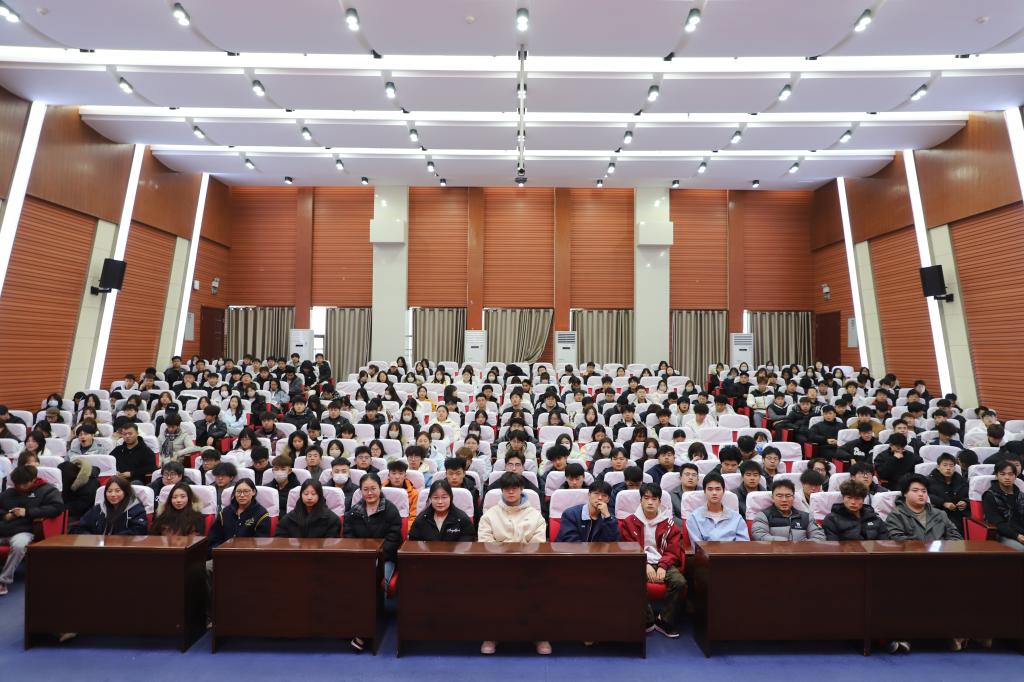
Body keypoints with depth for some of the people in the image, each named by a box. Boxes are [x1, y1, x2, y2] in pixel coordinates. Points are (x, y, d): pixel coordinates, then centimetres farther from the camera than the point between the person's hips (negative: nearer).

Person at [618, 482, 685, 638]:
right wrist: (645, 565, -13)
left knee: (680, 582, -28)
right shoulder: (629, 522, 4)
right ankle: (648, 620, -10)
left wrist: (663, 566, -13)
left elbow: (673, 550, 4)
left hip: (663, 563, 1)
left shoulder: (668, 522, 7)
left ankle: (664, 621, -6)